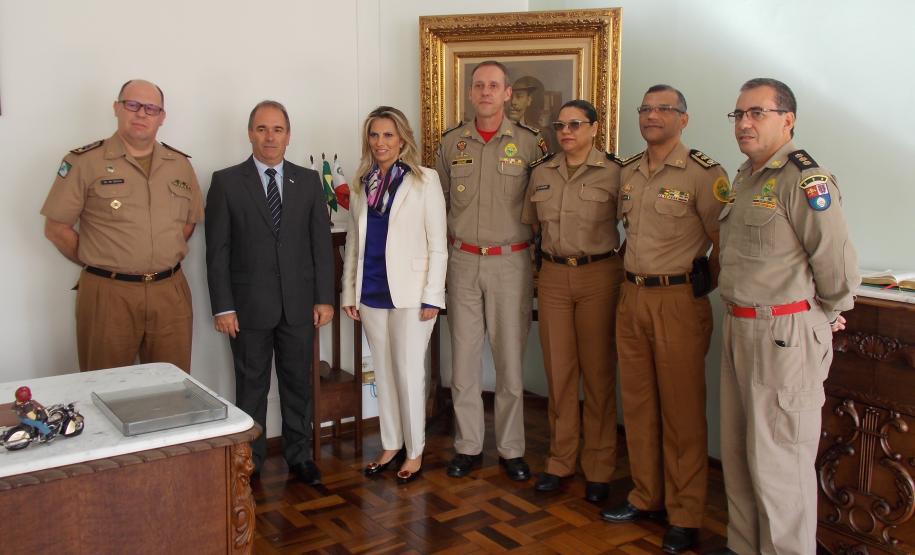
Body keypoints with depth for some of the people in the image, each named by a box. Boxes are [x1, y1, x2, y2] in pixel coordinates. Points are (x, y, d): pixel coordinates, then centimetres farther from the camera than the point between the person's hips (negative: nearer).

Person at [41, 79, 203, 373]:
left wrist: (164, 259, 9)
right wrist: (99, 263, 2)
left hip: (171, 293, 3)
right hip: (107, 293, -3)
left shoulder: (180, 164, 9)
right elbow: (56, 228, -1)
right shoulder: (83, 162, -3)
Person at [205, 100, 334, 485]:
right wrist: (223, 306, -8)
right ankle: (249, 463, 22)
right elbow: (217, 250, -3)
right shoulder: (226, 182, -1)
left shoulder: (308, 181, 7)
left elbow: (322, 243, 5)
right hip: (249, 305, -2)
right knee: (251, 388, 8)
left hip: (299, 304, 2)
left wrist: (325, 298, 0)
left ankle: (299, 456, 26)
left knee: (298, 384, 12)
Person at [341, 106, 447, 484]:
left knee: (409, 373, -1)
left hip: (409, 292, -5)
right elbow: (353, 242, 13)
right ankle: (391, 446, 25)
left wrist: (432, 296, -10)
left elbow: (438, 244, -6)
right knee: (383, 372, 12)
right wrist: (349, 292, 9)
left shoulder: (424, 180, -4)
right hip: (371, 293, 5)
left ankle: (414, 452, 14)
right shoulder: (361, 184, 10)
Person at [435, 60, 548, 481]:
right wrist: (451, 239, 10)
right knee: (464, 357, 6)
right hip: (463, 261, 2)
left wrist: (533, 251, 2)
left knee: (510, 358, 3)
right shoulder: (451, 143, 7)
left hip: (511, 261, -2)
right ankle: (468, 446, 18)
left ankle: (511, 449, 17)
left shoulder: (530, 143, -1)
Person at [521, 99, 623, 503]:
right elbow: (531, 225, 20)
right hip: (554, 276, 4)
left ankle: (599, 469, 15)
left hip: (598, 276, -4)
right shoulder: (541, 174, 9)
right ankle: (560, 460, 22)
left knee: (598, 371, 3)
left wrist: (621, 266, -3)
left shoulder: (613, 173, -4)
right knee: (558, 370, 9)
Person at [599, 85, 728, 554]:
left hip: (679, 300, -6)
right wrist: (633, 275, 12)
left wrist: (697, 288, -3)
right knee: (638, 402, 12)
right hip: (632, 297, 6)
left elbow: (723, 244, -8)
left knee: (682, 409, 1)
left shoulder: (704, 173, -9)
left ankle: (684, 516, 13)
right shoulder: (626, 172, 10)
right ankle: (646, 497, 27)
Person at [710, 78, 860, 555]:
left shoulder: (804, 180, -16)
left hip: (785, 335, -9)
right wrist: (737, 317, 16)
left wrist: (827, 316, -2)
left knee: (778, 461, 0)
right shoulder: (744, 177, 13)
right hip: (739, 328, 9)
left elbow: (837, 262, -17)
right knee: (736, 451, 18)